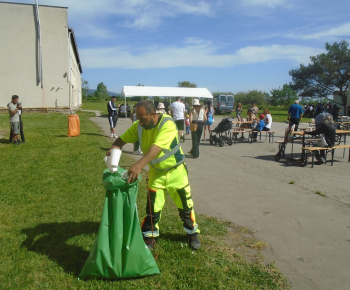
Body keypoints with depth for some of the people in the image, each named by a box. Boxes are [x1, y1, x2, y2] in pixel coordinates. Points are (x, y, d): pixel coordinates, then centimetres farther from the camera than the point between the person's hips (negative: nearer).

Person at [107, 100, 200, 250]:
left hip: (175, 171, -3)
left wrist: (140, 164, -56)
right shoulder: (138, 126, -13)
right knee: (153, 208, 6)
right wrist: (114, 149, -30)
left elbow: (157, 147, -43)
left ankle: (192, 234, 35)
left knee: (185, 205, 11)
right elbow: (122, 139, -6)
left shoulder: (167, 124, -30)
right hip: (156, 173, 3)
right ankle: (149, 238, 27)